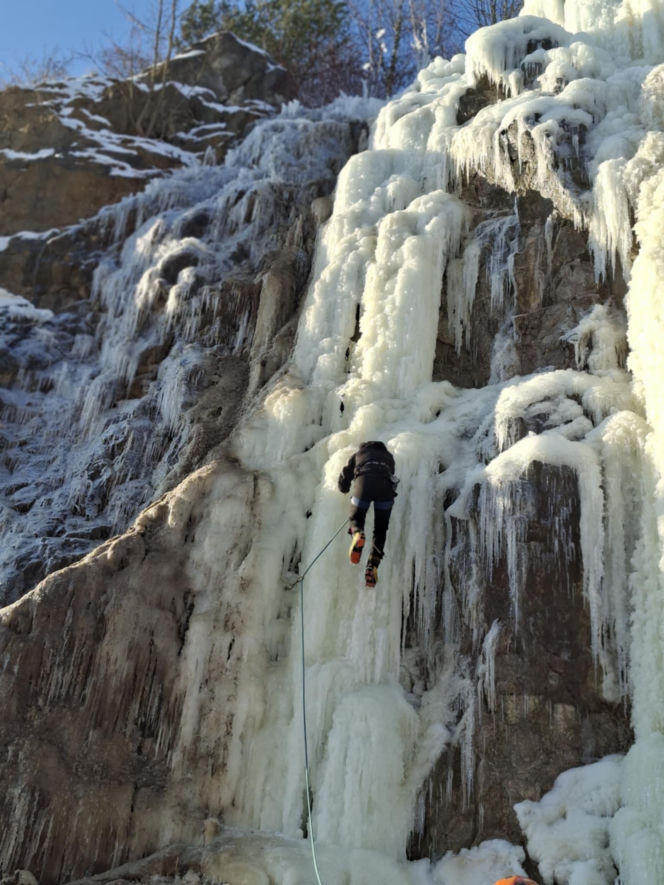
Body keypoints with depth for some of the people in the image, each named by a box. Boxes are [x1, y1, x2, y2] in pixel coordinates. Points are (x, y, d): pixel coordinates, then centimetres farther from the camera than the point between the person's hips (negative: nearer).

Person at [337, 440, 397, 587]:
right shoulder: (388, 456, 40)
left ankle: (358, 534, -20)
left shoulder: (359, 453, 35)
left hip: (364, 482, -1)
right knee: (380, 531, 11)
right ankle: (373, 566, -8)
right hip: (385, 485, 1)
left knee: (356, 519, 17)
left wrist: (345, 489, 55)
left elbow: (344, 477, 34)